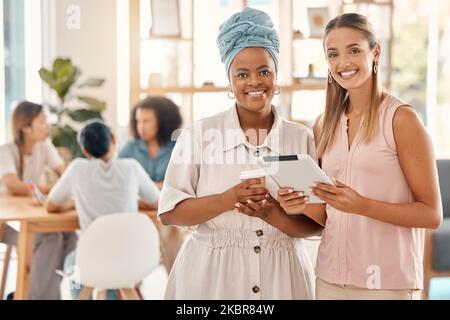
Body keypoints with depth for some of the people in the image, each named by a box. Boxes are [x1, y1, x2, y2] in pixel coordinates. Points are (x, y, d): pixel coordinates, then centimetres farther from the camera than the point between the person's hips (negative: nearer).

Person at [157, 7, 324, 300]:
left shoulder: (303, 138, 1)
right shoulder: (199, 134, -3)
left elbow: (317, 222, 0)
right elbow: (169, 212, -5)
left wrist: (276, 217, -18)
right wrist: (228, 199, -18)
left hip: (281, 276, 2)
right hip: (210, 274, -1)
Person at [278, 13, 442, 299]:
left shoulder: (401, 118, -9)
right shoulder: (324, 125, 6)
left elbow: (432, 214, -10)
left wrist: (361, 205, -22)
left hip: (388, 281, -5)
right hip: (330, 276, 5)